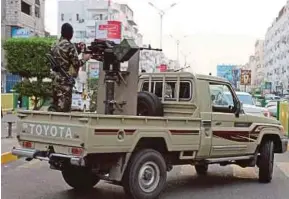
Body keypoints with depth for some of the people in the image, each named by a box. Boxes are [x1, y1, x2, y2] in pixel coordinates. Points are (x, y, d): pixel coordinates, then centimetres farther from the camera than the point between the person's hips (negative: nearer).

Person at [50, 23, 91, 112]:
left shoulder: (55, 45, 11)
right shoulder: (70, 46, -12)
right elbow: (76, 63, -14)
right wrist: (84, 58, 4)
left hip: (55, 79, 8)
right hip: (65, 80, -8)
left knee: (56, 106, 11)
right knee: (64, 108, -4)